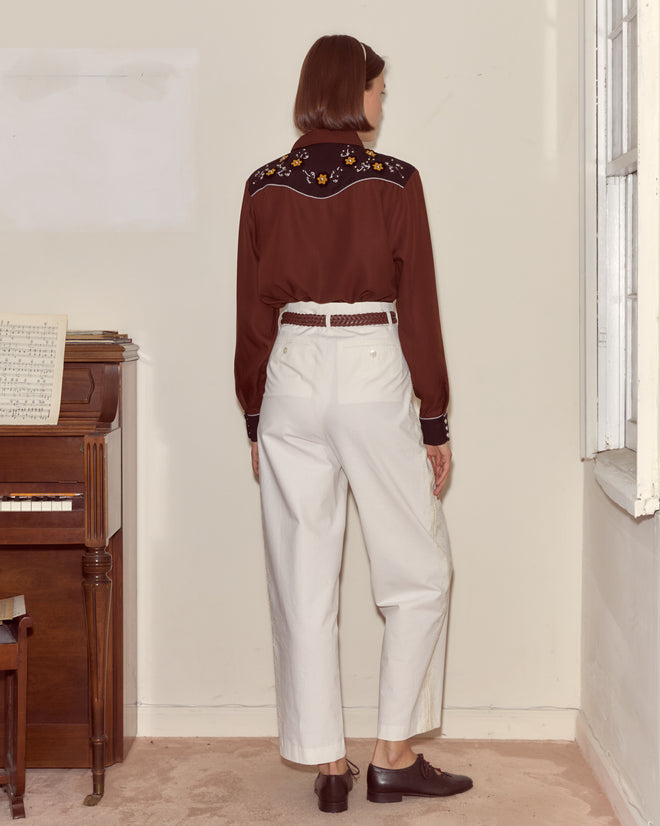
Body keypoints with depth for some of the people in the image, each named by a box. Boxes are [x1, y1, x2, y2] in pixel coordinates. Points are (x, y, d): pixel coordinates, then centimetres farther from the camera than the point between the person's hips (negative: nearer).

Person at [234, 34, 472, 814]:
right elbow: (419, 308, -4)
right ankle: (394, 755, 13)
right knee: (418, 573, 11)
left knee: (305, 584, 8)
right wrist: (435, 421, 2)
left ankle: (327, 763, 14)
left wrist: (256, 418, 14)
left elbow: (252, 315, 5)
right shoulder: (395, 182, -5)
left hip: (292, 378, 3)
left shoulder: (264, 187, 3)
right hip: (373, 374, -3)